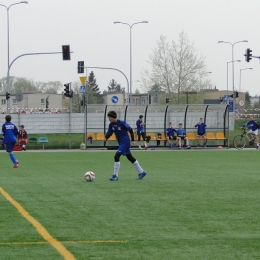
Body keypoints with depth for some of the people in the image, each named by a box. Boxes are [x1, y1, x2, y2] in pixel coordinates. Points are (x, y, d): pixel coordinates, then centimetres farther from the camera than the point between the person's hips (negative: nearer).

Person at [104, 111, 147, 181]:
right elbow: (109, 133, 1)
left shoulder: (122, 123, -19)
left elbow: (130, 130, -11)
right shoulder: (111, 125, 0)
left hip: (125, 142, -8)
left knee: (117, 156, -18)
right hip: (121, 143, 8)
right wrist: (105, 137, -21)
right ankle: (141, 172, 29)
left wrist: (132, 140, -7)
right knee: (130, 157, 16)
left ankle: (115, 175, -13)